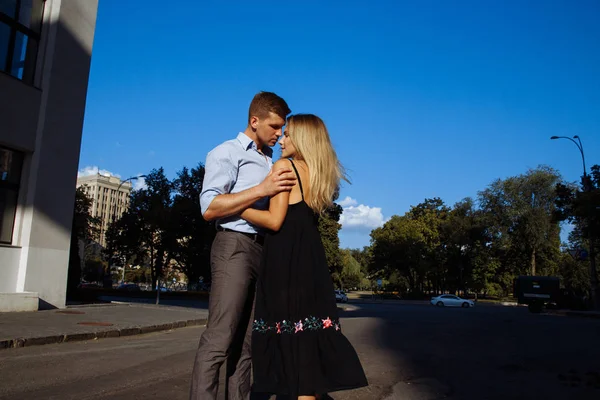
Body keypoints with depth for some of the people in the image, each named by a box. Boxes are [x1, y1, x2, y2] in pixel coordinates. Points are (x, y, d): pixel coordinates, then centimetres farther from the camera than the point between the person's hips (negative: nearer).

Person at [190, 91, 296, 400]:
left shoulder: (272, 162, 23)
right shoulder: (227, 153, 1)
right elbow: (209, 208, -13)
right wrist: (261, 190, -20)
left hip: (265, 250, 7)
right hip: (235, 247, -7)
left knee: (246, 340, 7)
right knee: (219, 338, -12)